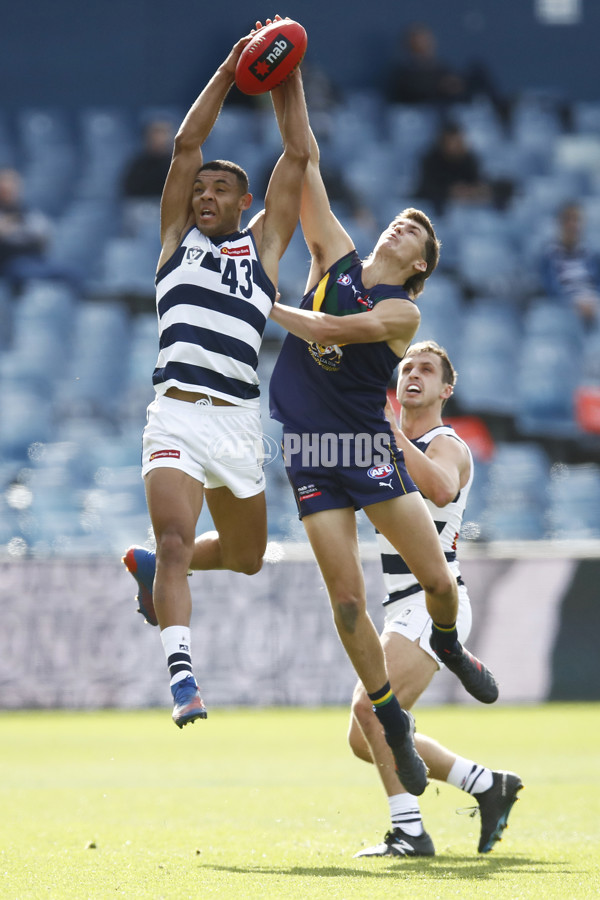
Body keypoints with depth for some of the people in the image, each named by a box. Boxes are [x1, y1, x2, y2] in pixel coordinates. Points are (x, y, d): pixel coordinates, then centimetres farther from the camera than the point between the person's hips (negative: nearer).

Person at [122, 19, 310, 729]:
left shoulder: (264, 244, 15)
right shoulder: (179, 238, 13)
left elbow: (298, 155, 12)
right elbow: (186, 144, 7)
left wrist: (287, 78, 12)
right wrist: (229, 71, 6)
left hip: (239, 422, 3)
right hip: (177, 415, -3)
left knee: (245, 557, 16)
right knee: (176, 541, -20)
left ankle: (150, 567, 42)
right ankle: (181, 674, -25)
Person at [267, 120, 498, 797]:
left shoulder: (403, 312, -4)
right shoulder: (336, 258, 7)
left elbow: (327, 330, -20)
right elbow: (306, 162, 3)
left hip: (371, 449, -2)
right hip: (310, 454, 2)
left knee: (438, 580, -5)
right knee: (346, 598, -5)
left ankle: (448, 645, 31)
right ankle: (393, 723, 9)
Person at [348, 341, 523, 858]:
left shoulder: (447, 447, -9)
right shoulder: (386, 444, 18)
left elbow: (440, 489, -32)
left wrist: (391, 431, -35)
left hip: (434, 602, -9)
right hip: (403, 609, 9)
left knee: (371, 707, -24)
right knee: (365, 740, 8)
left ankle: (410, 833, -17)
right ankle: (488, 785, 17)